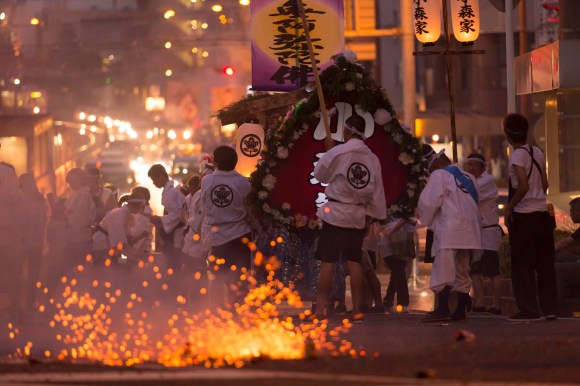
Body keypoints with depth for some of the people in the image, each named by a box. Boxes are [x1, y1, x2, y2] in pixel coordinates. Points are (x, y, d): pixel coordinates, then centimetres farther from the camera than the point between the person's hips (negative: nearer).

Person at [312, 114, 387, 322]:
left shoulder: (338, 152, -12)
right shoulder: (372, 159, 3)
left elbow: (320, 174, 2)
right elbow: (377, 191, 6)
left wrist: (328, 150, 12)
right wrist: (373, 217, 15)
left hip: (335, 213, -4)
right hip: (358, 216, 4)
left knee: (327, 262, -3)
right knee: (354, 262, 9)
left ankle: (320, 309, -6)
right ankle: (357, 309, 6)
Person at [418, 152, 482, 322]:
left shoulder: (439, 175, 3)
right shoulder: (468, 177, 22)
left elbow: (429, 201, -3)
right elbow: (476, 203, 20)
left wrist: (427, 219, 12)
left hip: (450, 230, -7)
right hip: (469, 230, 7)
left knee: (443, 270, -10)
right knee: (462, 272, 11)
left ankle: (442, 309, -18)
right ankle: (460, 311, 10)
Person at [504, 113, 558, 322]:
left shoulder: (518, 155, -12)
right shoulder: (538, 152, 9)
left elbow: (523, 186, -21)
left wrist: (509, 207, -12)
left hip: (524, 216, -7)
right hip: (543, 212, 7)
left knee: (522, 265, -1)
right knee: (544, 263, 10)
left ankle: (528, 309, -2)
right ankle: (550, 308, 10)